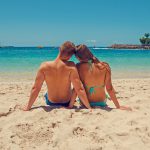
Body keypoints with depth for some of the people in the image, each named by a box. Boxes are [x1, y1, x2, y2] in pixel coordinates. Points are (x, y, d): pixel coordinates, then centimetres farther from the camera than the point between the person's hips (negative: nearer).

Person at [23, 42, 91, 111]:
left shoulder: (44, 66, -23)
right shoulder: (71, 66, -28)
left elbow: (35, 88, -19)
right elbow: (79, 89, -29)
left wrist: (28, 107, -8)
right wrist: (89, 107, -18)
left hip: (50, 102, 1)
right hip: (67, 103, -1)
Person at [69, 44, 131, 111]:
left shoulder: (79, 67, -20)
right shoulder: (105, 67, -17)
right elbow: (109, 89, -14)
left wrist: (70, 105, -8)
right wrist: (118, 106, -6)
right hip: (101, 103, 2)